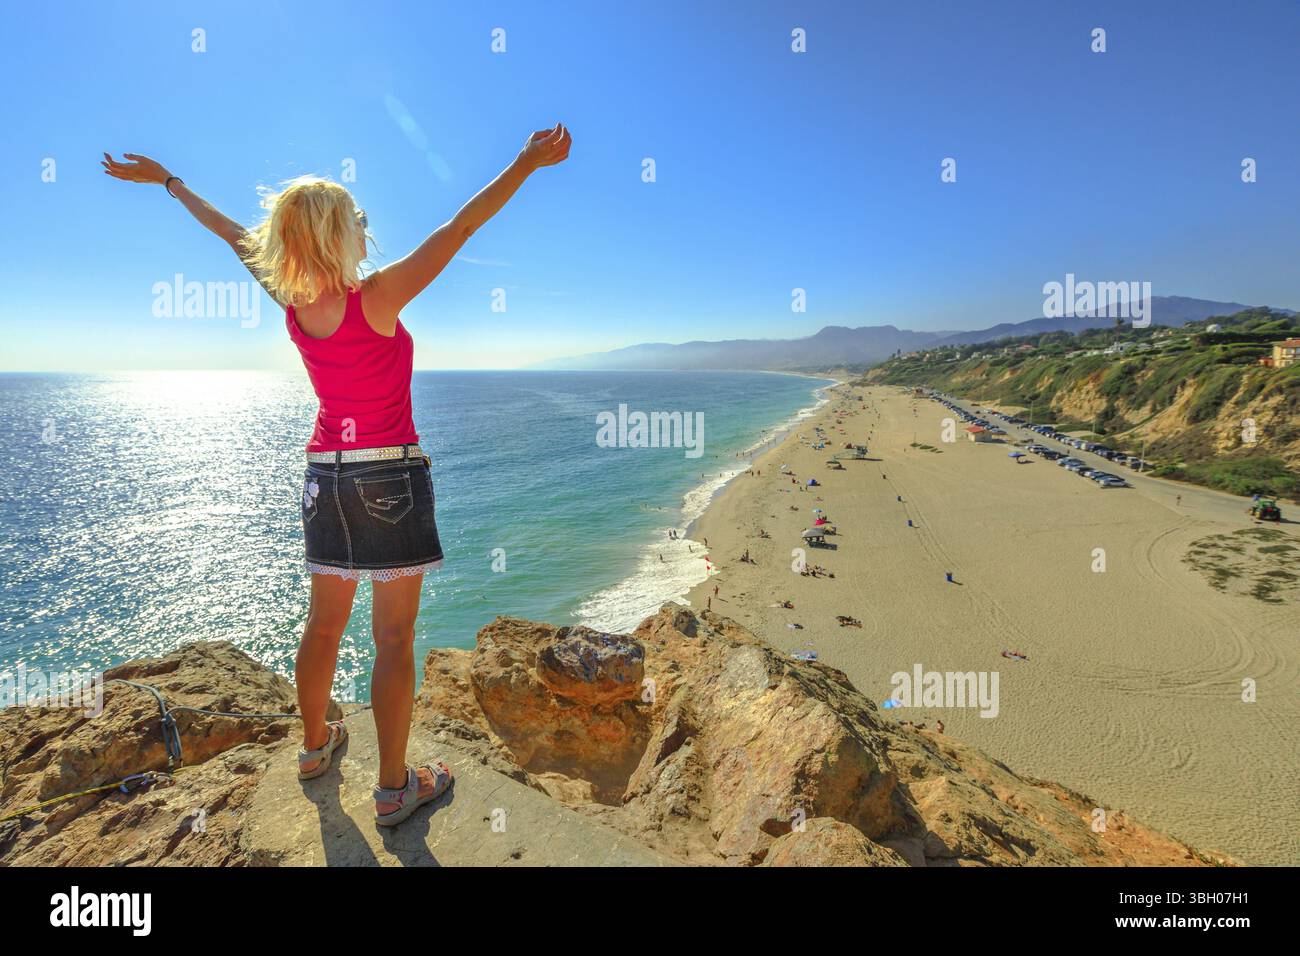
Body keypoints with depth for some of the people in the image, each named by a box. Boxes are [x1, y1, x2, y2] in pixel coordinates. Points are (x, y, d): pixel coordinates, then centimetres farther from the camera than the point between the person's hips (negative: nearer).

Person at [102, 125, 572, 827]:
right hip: (390, 478, -6)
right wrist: (527, 163, -9)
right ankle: (393, 789, 14)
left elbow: (233, 235, 17)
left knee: (324, 622, 20)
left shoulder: (290, 302, 1)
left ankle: (316, 744, 40)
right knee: (394, 639, 2)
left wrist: (166, 180, 34)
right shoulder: (378, 298, -15)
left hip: (326, 478, 6)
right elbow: (460, 228, -14)